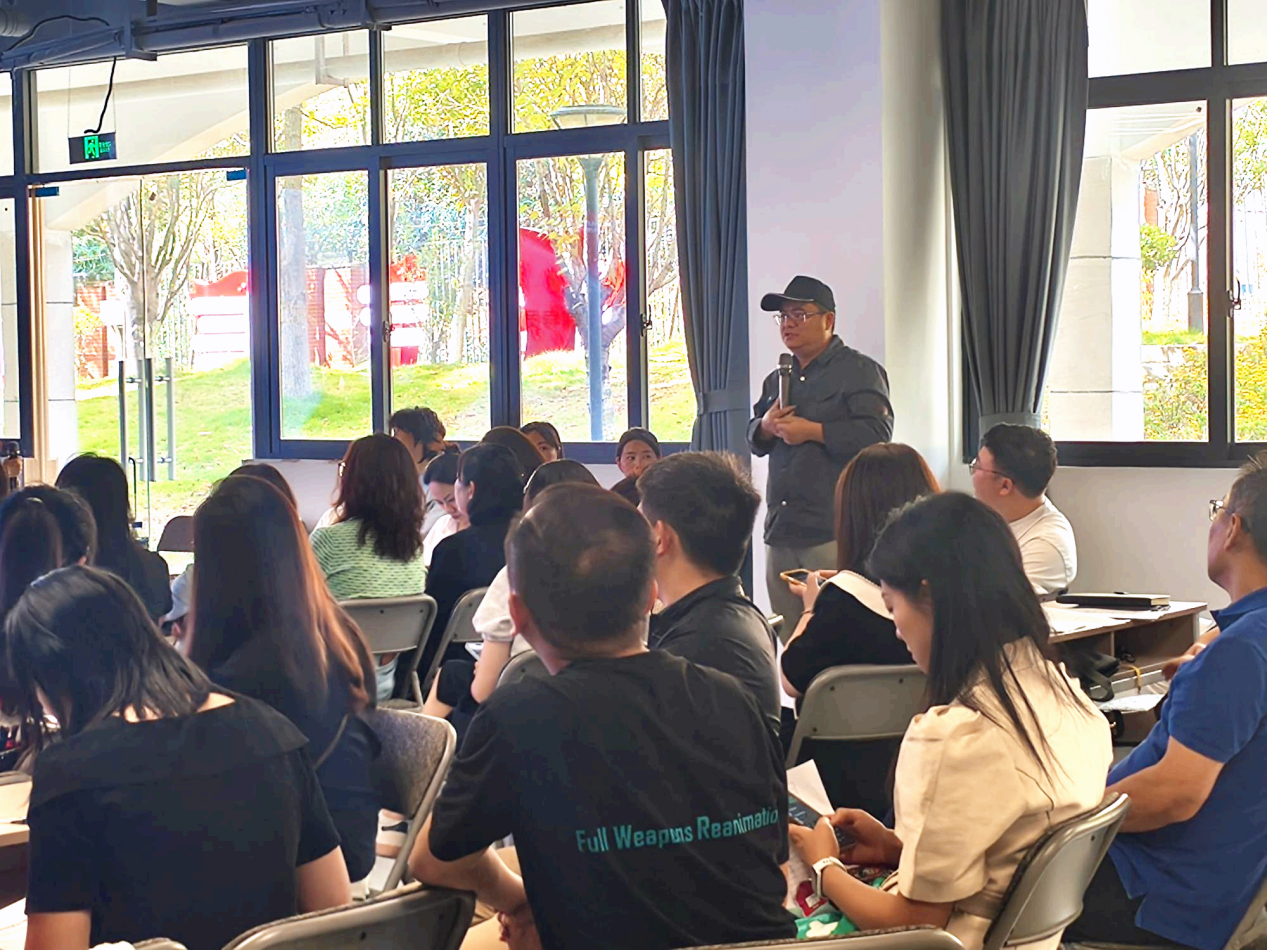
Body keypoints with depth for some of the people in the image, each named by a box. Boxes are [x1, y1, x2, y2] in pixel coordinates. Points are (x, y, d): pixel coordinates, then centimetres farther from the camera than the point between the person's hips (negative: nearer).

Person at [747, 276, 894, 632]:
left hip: (833, 534, -7)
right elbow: (753, 439, 24)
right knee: (787, 640, 9)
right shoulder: (776, 380, 21)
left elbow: (877, 433, -14)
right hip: (781, 532, 7)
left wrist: (811, 431, -13)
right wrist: (766, 427, 1)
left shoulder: (859, 371, -1)